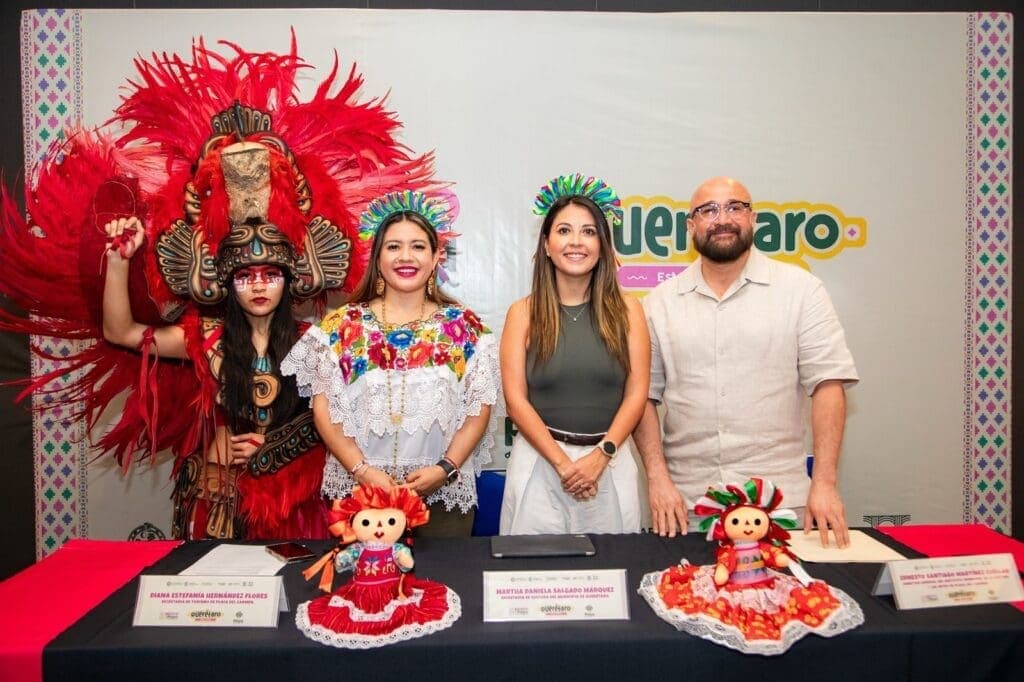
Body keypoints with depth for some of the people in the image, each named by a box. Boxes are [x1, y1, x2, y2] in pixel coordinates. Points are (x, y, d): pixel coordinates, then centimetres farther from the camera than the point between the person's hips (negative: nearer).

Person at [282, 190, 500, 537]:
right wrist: (362, 470, -11)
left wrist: (445, 468, -10)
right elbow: (324, 410, 0)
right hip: (358, 490, 0)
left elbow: (480, 408, 1)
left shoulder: (464, 326, 3)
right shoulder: (341, 326, 2)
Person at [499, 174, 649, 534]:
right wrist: (562, 462, -11)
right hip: (538, 458, -1)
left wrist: (600, 456, -9)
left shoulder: (627, 310, 4)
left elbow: (636, 393, 1)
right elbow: (516, 398, -4)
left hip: (612, 461, 1)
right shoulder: (523, 313, 1)